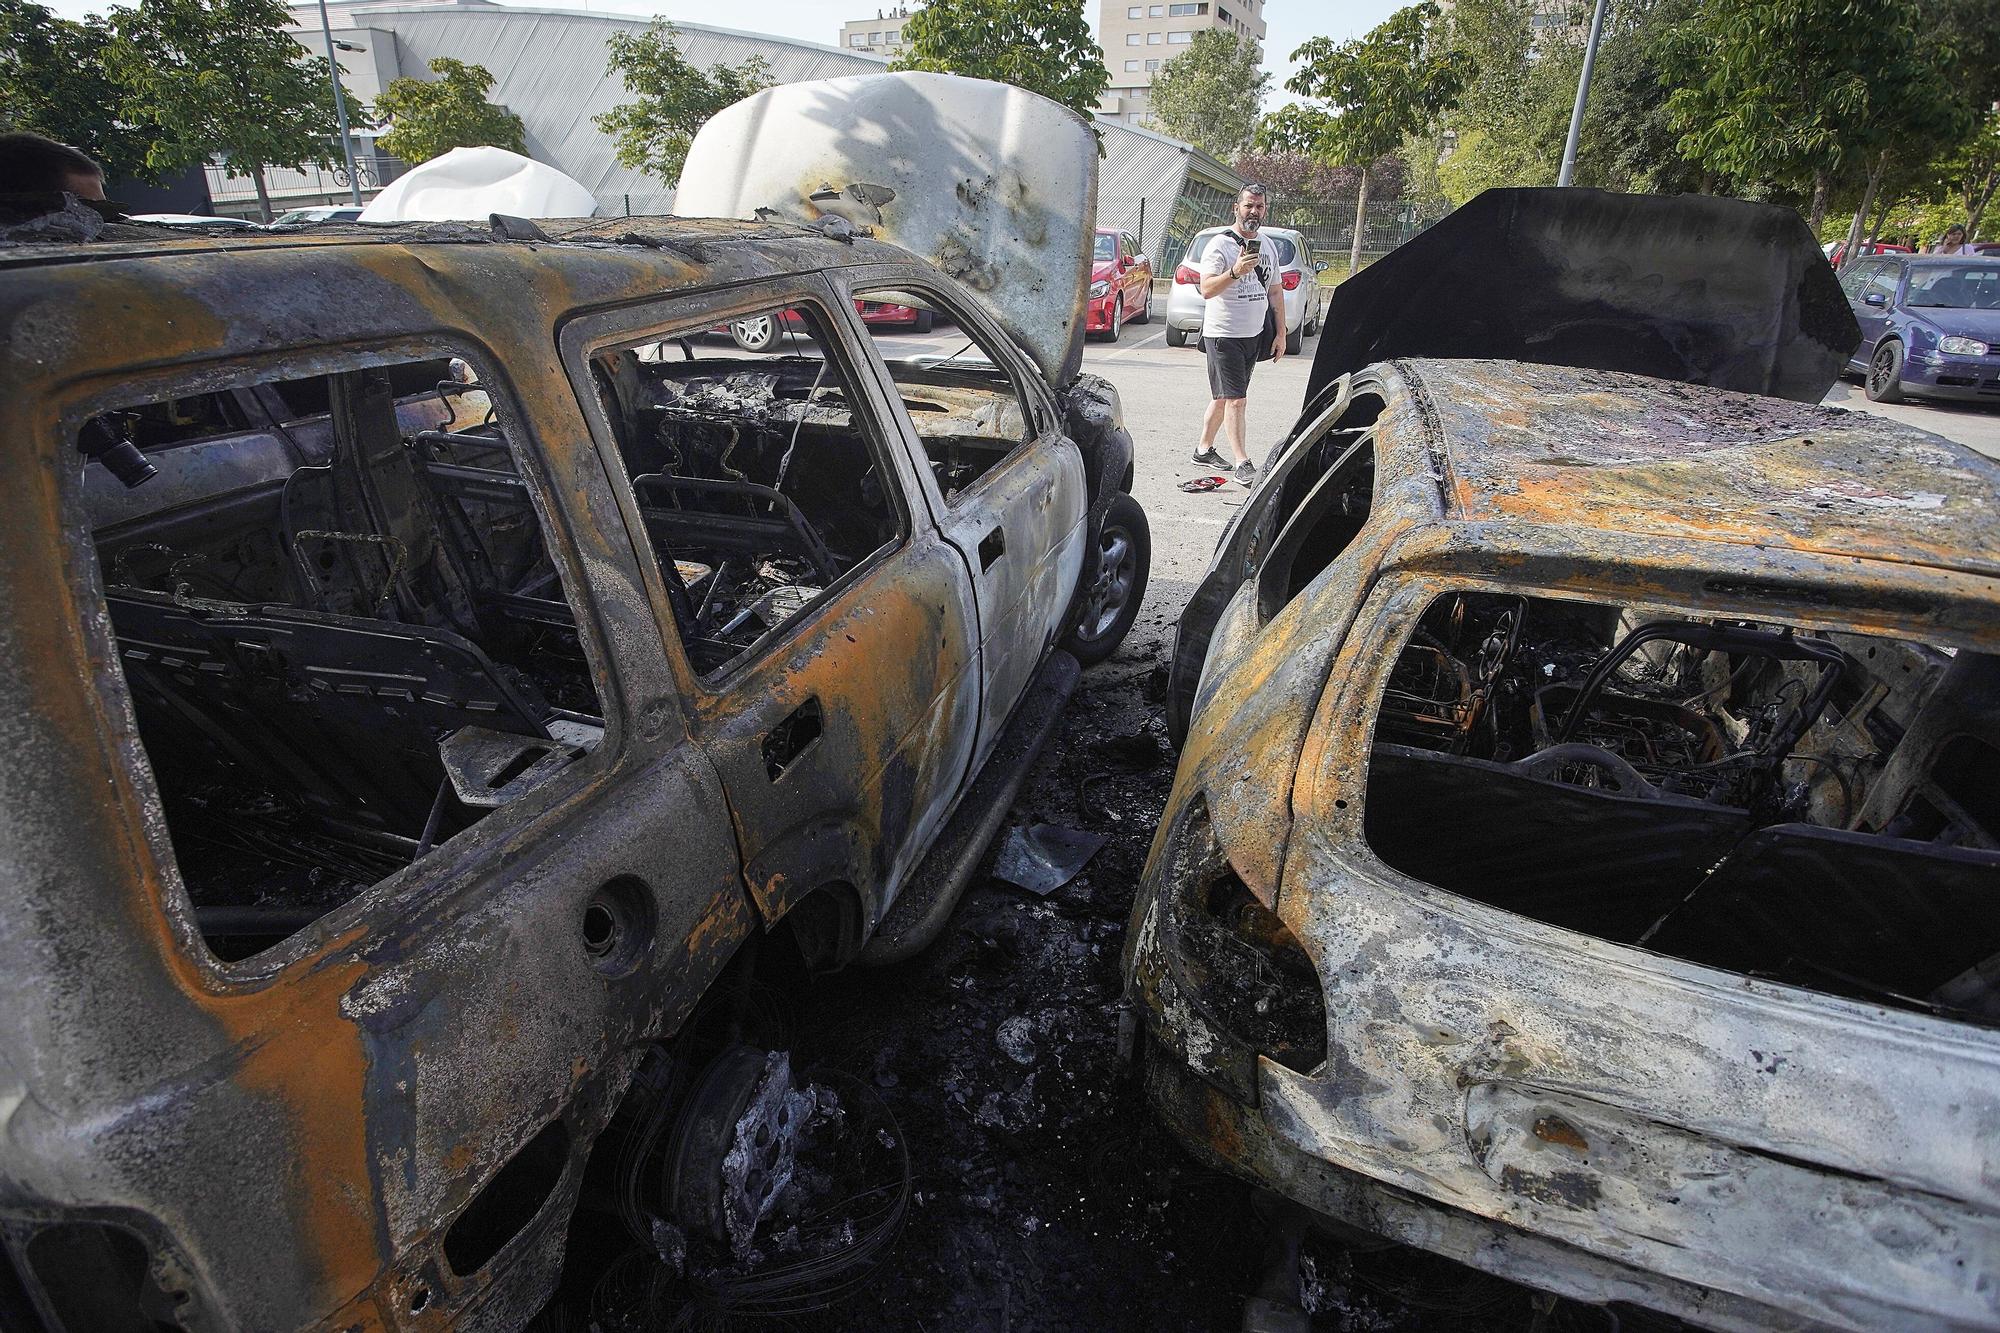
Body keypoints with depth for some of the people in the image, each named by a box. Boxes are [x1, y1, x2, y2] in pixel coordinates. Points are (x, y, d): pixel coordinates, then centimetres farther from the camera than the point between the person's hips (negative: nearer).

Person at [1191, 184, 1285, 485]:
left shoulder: (1268, 248, 15)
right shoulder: (1220, 245, -8)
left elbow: (1276, 291, 19)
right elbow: (1207, 289, -18)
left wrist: (1281, 333, 14)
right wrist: (1235, 272, -33)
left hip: (1253, 335, 7)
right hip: (1224, 334, -7)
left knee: (1222, 397, 13)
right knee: (1235, 399, -10)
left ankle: (1204, 450, 23)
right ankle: (1242, 464, -11)